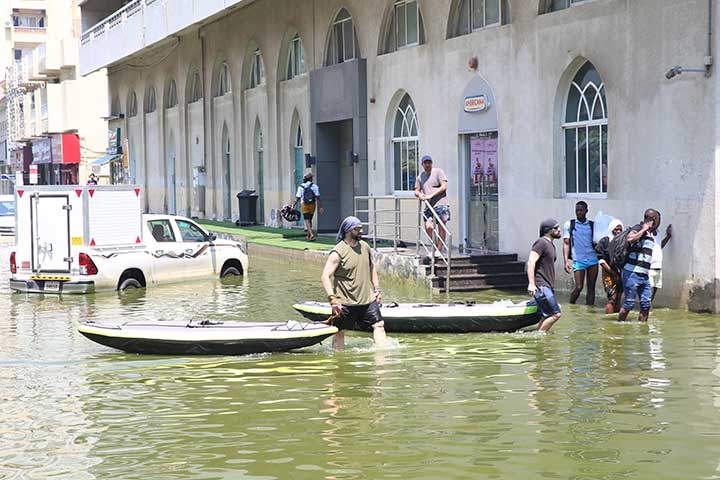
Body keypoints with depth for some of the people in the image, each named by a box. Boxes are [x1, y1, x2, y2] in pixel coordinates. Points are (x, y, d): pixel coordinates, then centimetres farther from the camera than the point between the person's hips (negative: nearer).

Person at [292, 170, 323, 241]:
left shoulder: (301, 187, -4)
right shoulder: (315, 186, -5)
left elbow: (297, 198, -3)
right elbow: (317, 198, -10)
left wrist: (294, 205, 11)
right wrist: (320, 207, -7)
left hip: (304, 205, -2)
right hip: (312, 205, 2)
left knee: (307, 220, -4)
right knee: (309, 220, 16)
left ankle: (311, 234, -24)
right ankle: (308, 236, 22)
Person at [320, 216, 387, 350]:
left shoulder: (365, 246, 7)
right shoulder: (338, 252, -14)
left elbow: (372, 268, 22)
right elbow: (325, 276, -19)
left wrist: (377, 289, 15)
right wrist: (332, 298, -27)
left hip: (368, 299, 5)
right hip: (345, 303, -5)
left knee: (378, 325, -2)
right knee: (339, 332, 6)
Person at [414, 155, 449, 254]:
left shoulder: (438, 172, 1)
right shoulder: (420, 176, 17)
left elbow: (444, 187, -7)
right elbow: (416, 191, 17)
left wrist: (430, 195, -13)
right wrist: (419, 194, -9)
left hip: (441, 204, -4)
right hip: (429, 205, 4)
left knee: (442, 227, -4)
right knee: (428, 227, -7)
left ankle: (439, 250, 1)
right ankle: (435, 247, 11)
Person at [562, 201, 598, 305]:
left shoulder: (592, 225, 12)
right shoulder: (569, 225, 6)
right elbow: (566, 244, 3)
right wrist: (566, 261, -7)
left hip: (592, 259, 2)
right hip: (578, 260, -2)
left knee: (591, 288, 2)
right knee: (578, 287, -6)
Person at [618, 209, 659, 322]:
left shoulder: (650, 234, 18)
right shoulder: (638, 229, -9)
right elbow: (630, 238, -31)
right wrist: (644, 229, -19)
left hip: (644, 275, 8)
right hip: (632, 274, -8)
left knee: (646, 304, 4)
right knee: (629, 304, -5)